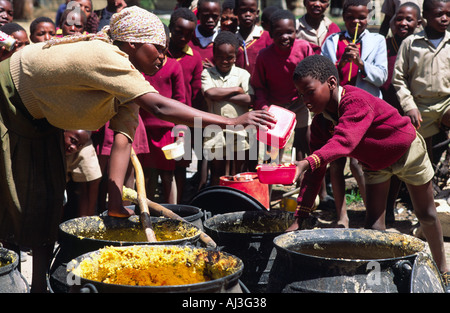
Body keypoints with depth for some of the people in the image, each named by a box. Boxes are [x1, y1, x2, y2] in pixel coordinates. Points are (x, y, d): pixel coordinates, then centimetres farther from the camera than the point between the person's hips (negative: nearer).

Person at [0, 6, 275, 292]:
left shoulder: (126, 78, -6)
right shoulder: (106, 58, -35)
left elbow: (124, 138, -13)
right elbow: (159, 108, -44)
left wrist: (116, 201, -22)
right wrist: (231, 122, -45)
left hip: (40, 118, 8)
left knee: (47, 199, 6)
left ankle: (39, 285, 13)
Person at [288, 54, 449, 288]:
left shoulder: (357, 101, -39)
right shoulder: (320, 121, -17)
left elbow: (344, 140, -57)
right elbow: (316, 173, -17)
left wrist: (308, 162, -74)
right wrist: (299, 218, -23)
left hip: (408, 151, -5)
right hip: (374, 164, 5)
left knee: (426, 215, 13)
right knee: (373, 226, -5)